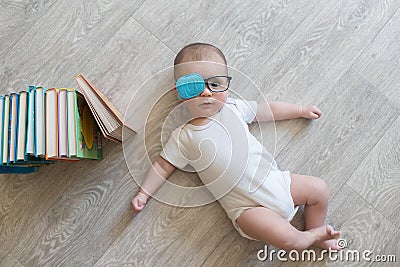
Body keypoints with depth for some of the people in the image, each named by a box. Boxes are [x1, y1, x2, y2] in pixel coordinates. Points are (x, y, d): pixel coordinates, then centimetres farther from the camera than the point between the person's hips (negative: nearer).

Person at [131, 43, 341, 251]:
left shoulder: (233, 108, 5)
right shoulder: (184, 137, -5)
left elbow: (266, 110, 18)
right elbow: (164, 165, 4)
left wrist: (302, 110, 26)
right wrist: (143, 193, -4)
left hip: (275, 180, 5)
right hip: (247, 206, -5)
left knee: (319, 188, 2)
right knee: (284, 238, -24)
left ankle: (314, 231, 25)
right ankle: (312, 236, 8)